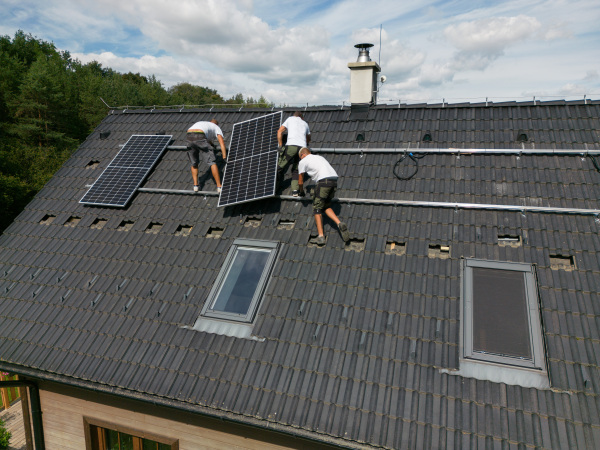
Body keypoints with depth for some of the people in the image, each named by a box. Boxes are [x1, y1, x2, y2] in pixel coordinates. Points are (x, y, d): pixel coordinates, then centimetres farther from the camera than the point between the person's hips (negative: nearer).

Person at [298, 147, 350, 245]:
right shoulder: (320, 157, 33)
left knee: (317, 208, 5)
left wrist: (301, 192, 41)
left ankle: (321, 236, -2)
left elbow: (300, 182, 20)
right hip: (334, 179, 6)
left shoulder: (303, 161, 15)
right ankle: (340, 224, -1)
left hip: (324, 181, -6)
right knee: (326, 206, 20)